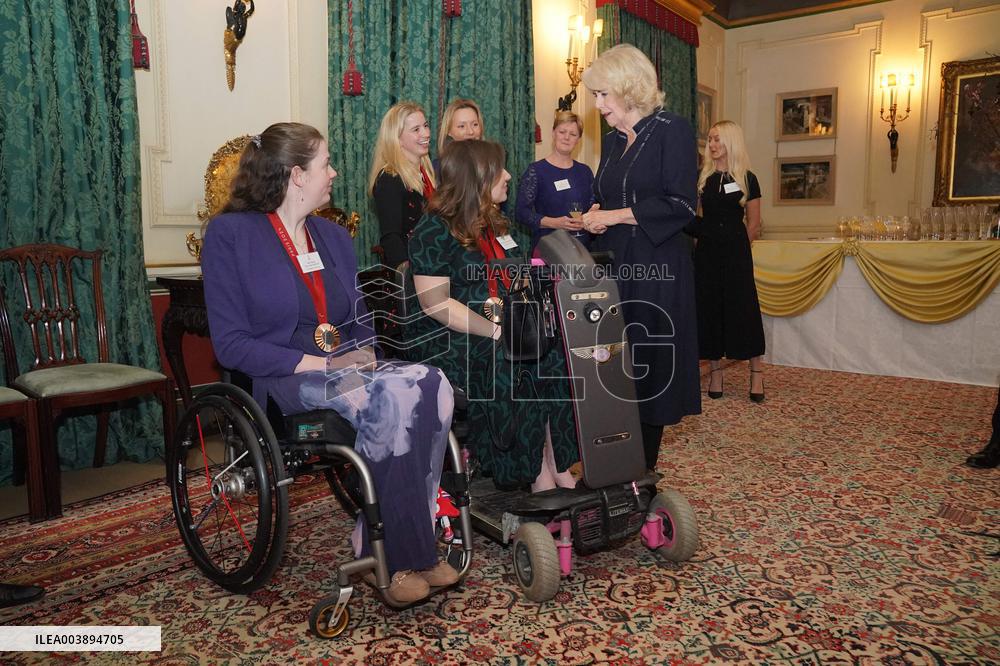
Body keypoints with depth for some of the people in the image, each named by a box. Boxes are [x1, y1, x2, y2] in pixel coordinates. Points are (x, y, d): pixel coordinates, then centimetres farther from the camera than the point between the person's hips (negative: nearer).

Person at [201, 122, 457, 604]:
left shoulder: (334, 237, 17)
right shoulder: (230, 234, -3)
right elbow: (231, 344, -9)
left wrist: (365, 355, -2)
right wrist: (322, 363, -17)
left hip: (347, 367, 6)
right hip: (285, 379, -6)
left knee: (431, 385, -26)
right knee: (392, 399, -33)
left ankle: (381, 541, -22)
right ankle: (404, 558, -20)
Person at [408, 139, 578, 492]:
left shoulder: (495, 224, 18)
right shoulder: (434, 231, -7)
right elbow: (436, 304, -15)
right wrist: (497, 332, -21)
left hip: (507, 329, 7)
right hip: (455, 340, -7)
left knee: (559, 355, -19)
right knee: (513, 370, -31)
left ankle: (558, 467, -17)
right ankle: (540, 476, -16)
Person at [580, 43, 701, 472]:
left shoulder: (672, 131, -5)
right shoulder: (611, 141, 16)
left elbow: (680, 204, -14)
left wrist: (613, 216, -12)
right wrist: (594, 215, 2)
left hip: (656, 267, -6)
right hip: (614, 266, 6)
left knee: (649, 363, -1)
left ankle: (642, 472, 12)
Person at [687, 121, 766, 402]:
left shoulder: (747, 179, 1)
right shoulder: (702, 177, 5)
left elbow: (753, 224, 5)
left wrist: (736, 247, 5)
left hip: (736, 252, -2)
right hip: (707, 251, 2)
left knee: (743, 308, -3)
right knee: (709, 308, 3)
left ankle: (756, 372, 5)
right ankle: (715, 371, 13)